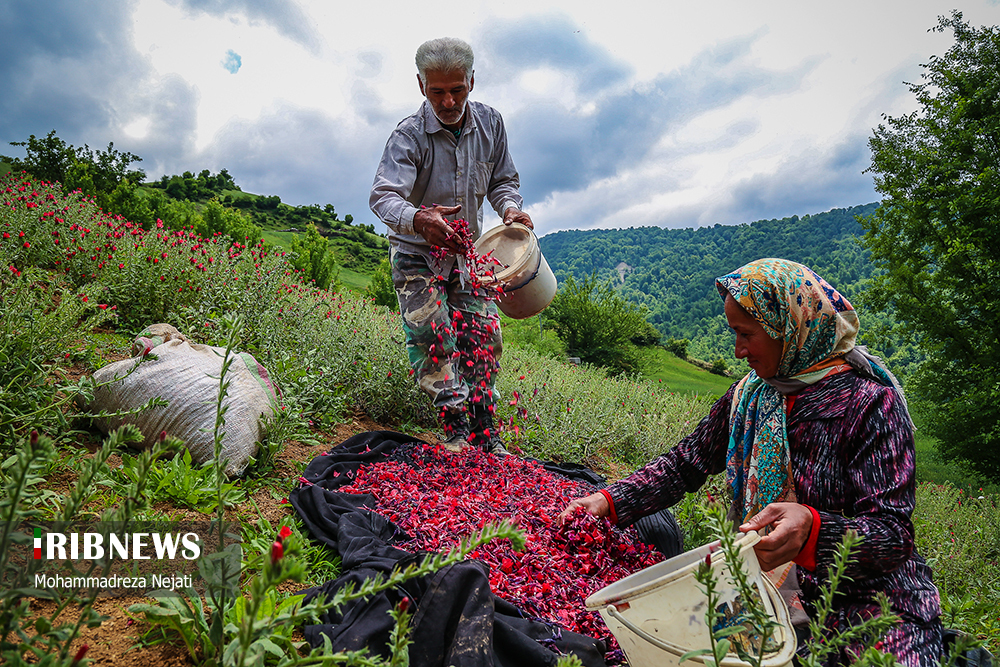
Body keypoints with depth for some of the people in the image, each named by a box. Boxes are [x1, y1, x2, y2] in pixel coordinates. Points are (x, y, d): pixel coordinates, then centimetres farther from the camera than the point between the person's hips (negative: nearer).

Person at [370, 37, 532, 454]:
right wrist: (418, 220, -52)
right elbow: (383, 196, -30)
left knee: (484, 336, -4)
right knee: (433, 337, -14)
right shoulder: (408, 135, -18)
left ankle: (485, 435, 7)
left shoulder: (490, 123, -4)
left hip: (466, 250, 4)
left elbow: (502, 180, 8)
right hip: (416, 253, -3)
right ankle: (455, 431, -5)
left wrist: (510, 208, -15)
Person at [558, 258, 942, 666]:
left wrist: (813, 529, -39)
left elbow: (894, 534, -19)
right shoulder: (749, 395, 2)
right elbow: (685, 464, 7)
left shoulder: (870, 402, -15)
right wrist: (610, 501, -4)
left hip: (872, 601, -4)